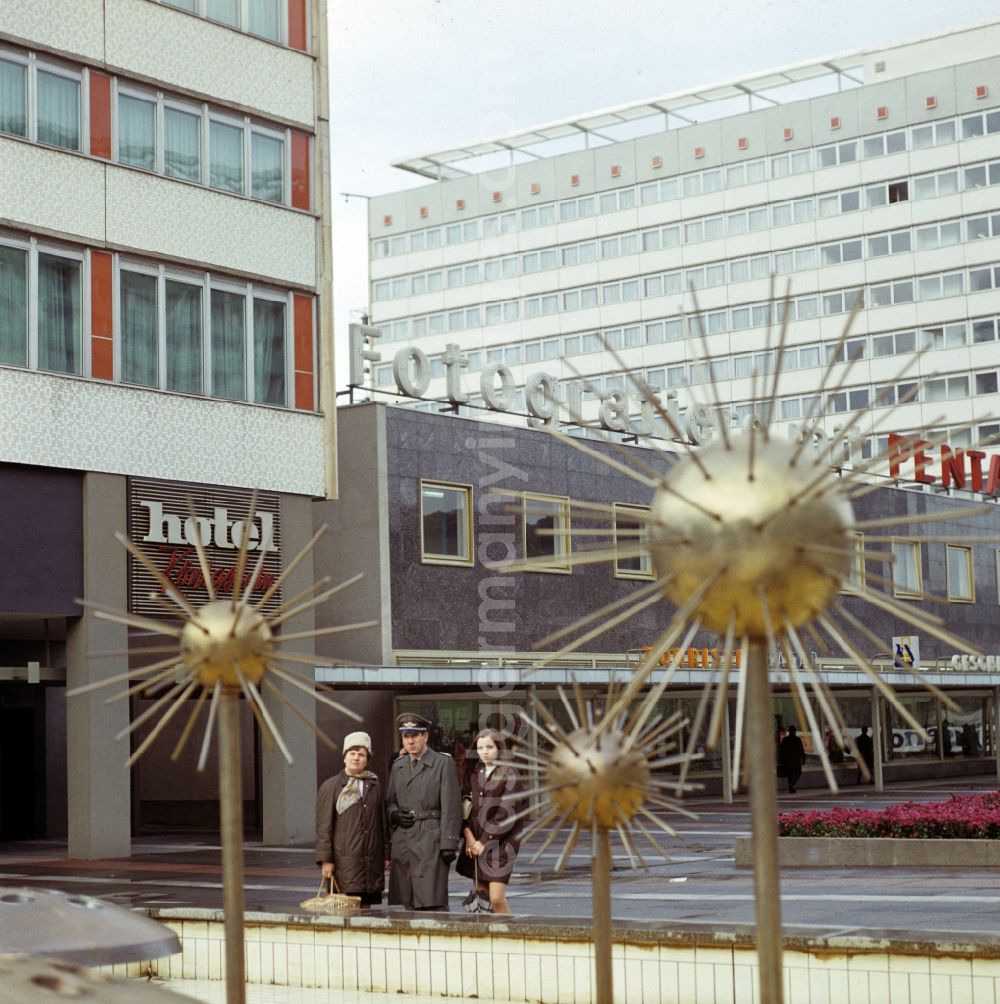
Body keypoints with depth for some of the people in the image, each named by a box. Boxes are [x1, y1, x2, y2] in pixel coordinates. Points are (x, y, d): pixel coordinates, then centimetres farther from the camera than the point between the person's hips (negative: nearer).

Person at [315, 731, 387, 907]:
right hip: (344, 862, -4)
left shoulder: (375, 785, 15)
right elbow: (323, 826, 0)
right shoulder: (330, 787, 4)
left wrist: (385, 853, 12)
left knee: (367, 906, 3)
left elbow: (382, 821, 17)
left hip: (372, 861, 4)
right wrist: (326, 860, -6)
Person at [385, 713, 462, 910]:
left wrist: (449, 844, -11)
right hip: (402, 842, 5)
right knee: (408, 904, 4)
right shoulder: (398, 766, 17)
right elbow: (389, 801, 25)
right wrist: (394, 814, 0)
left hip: (430, 841, -5)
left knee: (433, 902, -10)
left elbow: (451, 807, -5)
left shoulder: (443, 763, 0)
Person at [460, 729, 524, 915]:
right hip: (476, 842, 6)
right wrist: (468, 834, -5)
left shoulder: (509, 774, -5)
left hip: (500, 841, -5)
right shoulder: (475, 774, 12)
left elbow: (508, 813, -9)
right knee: (482, 894, 5)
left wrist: (485, 842, -9)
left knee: (496, 898, -13)